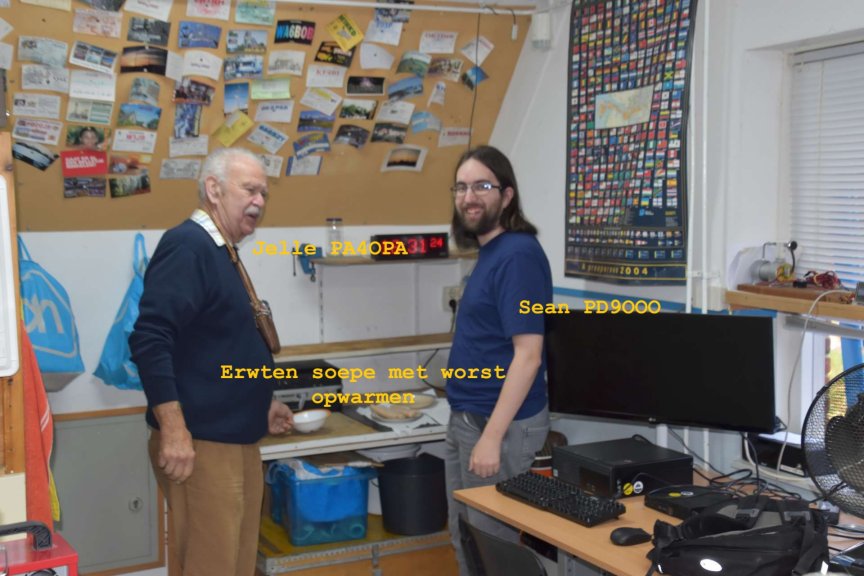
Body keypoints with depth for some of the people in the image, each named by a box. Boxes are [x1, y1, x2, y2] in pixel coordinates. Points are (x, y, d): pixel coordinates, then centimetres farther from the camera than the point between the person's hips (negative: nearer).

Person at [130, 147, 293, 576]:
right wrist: (173, 430, -26)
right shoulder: (187, 246, -14)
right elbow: (150, 340, -24)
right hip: (200, 443, -10)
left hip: (238, 440, 10)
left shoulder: (220, 252, 16)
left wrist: (261, 403, 22)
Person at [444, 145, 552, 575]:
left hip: (498, 422, -9)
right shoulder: (489, 252, 10)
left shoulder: (517, 254, -19)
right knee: (465, 538, 19)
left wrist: (491, 436, -25)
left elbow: (527, 355, -24)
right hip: (467, 417, 9)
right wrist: (472, 425, 17)